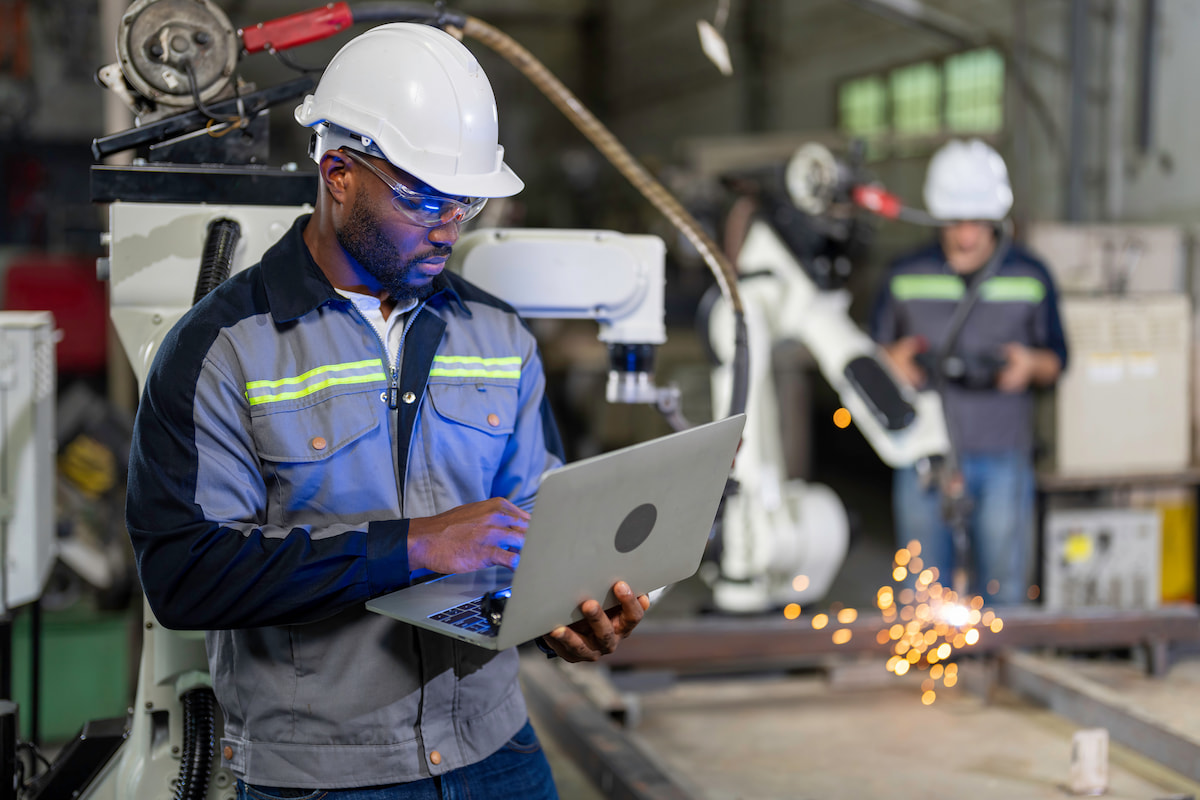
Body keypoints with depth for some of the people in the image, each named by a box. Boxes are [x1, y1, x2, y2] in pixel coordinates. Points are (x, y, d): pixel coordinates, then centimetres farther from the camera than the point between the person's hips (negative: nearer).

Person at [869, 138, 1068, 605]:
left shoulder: (1030, 278, 5)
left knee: (1003, 591, 3)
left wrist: (1031, 364, -11)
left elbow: (1056, 361, 11)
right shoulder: (906, 277, 4)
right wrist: (893, 360, -12)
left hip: (1001, 460, 0)